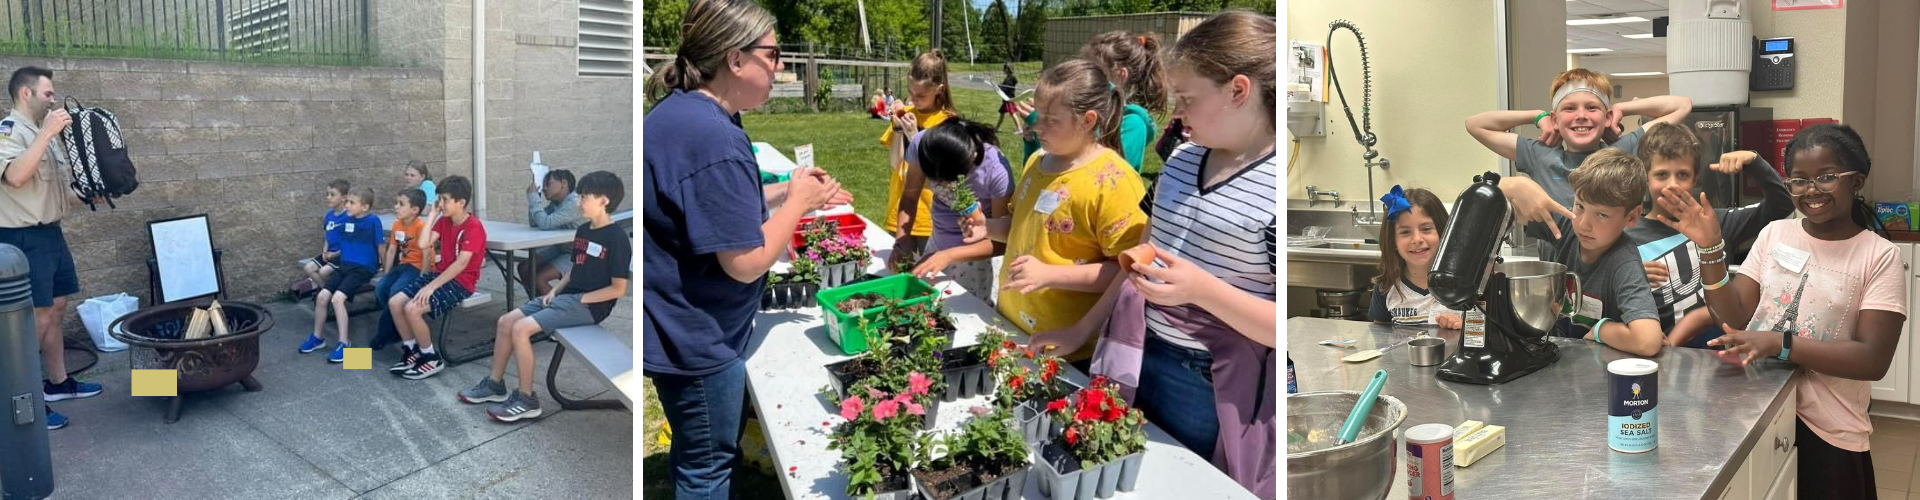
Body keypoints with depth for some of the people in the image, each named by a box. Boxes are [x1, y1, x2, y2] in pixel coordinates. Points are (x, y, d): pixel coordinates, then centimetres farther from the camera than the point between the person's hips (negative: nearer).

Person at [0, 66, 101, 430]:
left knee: (56, 311, 16)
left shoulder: (42, 132, 13)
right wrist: (47, 132, -30)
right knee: (35, 320, -7)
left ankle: (57, 382, 27)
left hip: (50, 233, 9)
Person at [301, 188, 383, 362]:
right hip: (345, 265, 7)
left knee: (337, 298, -22)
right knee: (322, 296, -4)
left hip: (363, 268, -7)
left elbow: (380, 246, -7)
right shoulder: (346, 220, 7)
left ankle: (343, 344, -15)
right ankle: (317, 337, 15)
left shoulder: (373, 221, -12)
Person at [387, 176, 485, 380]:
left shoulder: (474, 227, -18)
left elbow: (461, 264, -24)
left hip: (460, 282, -8)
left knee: (412, 308, -24)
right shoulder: (444, 220, 8)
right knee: (394, 302, -5)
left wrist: (431, 287, -26)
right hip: (440, 274, 8)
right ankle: (411, 351, 9)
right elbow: (424, 245, -3)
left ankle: (431, 358, -7)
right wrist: (432, 216, -2)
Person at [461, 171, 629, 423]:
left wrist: (580, 299, -16)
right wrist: (555, 290, 4)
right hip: (566, 296, 9)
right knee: (505, 322, 3)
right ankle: (495, 384, 16)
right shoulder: (583, 231, 10)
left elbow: (618, 288, -18)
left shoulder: (617, 238, -17)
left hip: (589, 306, -9)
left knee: (521, 329, -21)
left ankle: (527, 399, -11)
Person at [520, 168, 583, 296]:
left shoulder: (574, 203, -25)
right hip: (559, 249, 10)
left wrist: (533, 196, -21)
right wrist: (536, 195, -2)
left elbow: (545, 223, -31)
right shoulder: (555, 203, 5)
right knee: (525, 268, 6)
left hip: (575, 255, -10)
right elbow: (534, 223, 5)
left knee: (538, 278, -18)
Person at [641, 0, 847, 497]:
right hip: (696, 335, -10)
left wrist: (785, 192, 7)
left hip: (675, 323, 10)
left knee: (694, 454, 26)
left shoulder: (677, 112, 4)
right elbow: (746, 263, -26)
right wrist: (797, 202, -12)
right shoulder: (714, 138, -28)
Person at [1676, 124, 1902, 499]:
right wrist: (1711, 247, -13)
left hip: (1827, 434, -3)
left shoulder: (1879, 256, -8)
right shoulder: (1774, 234, 3)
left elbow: (1873, 360, -15)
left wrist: (1780, 343, -27)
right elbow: (1734, 317, -1)